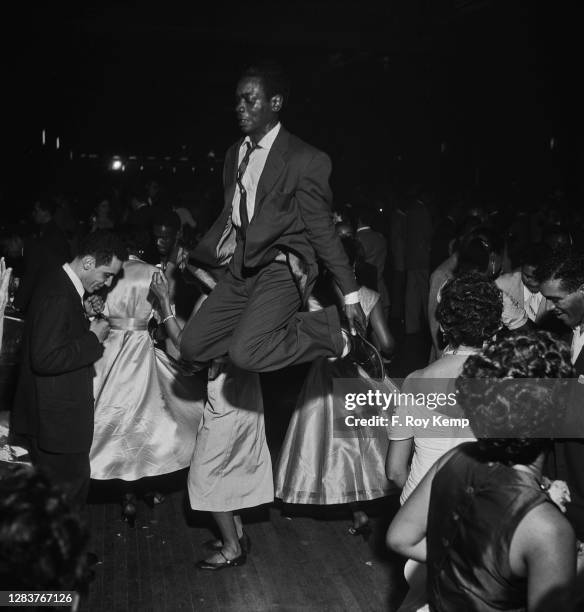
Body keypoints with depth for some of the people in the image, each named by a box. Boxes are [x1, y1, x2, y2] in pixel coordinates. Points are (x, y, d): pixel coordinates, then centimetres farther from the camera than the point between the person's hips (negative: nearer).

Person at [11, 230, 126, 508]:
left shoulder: (60, 285, 8)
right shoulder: (59, 296, -24)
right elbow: (45, 359, -29)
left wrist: (83, 314, 5)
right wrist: (93, 338, -20)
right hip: (56, 420, -10)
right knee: (69, 489, 1)